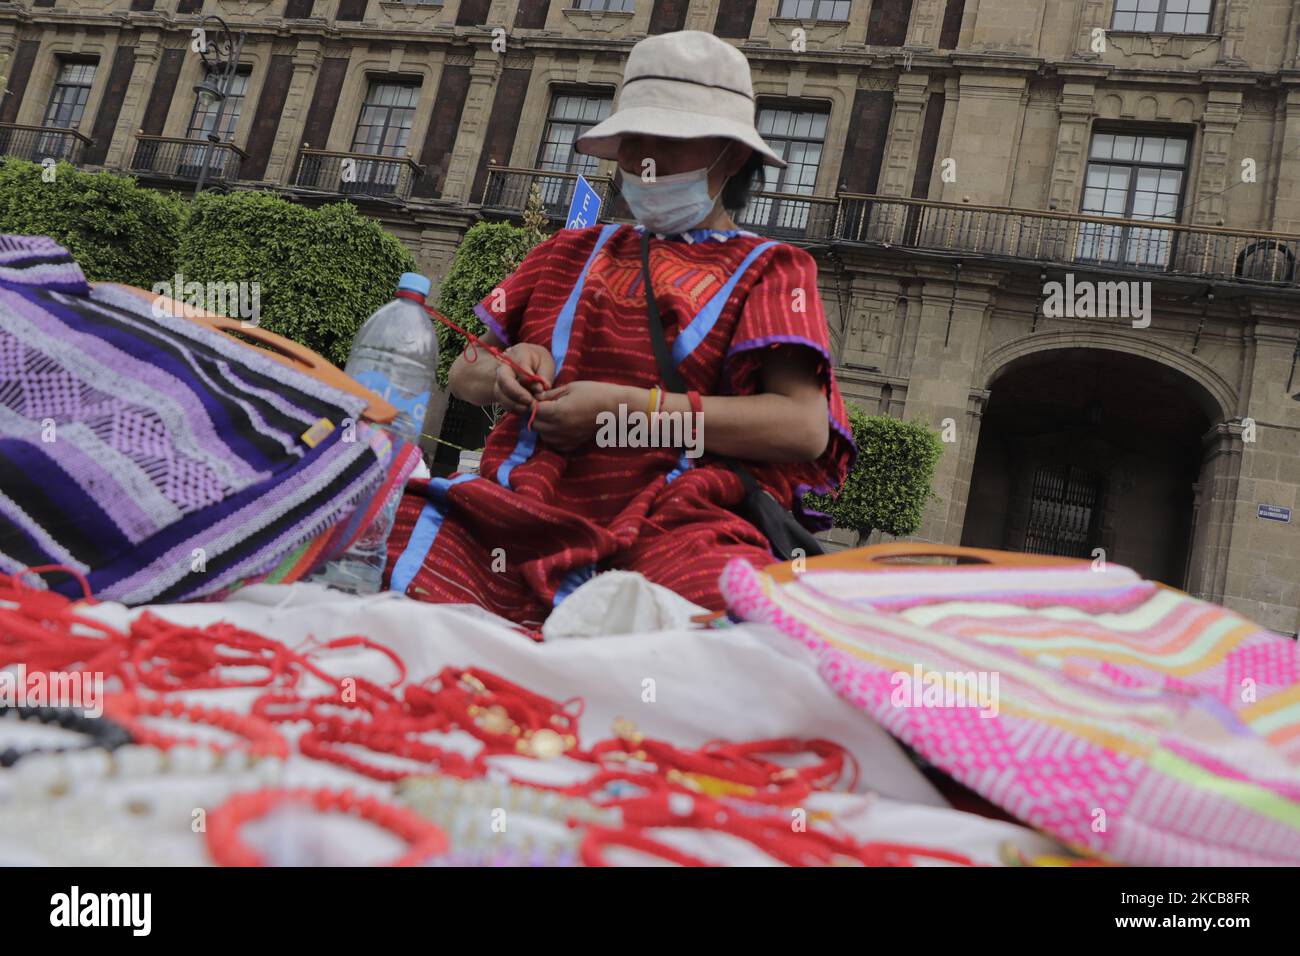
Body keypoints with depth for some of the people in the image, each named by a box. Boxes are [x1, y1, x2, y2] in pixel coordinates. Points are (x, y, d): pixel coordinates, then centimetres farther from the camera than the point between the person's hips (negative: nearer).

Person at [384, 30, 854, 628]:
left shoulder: (768, 270, 12)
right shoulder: (571, 254, 26)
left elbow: (805, 427, -4)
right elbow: (463, 374, 28)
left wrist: (627, 410, -10)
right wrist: (502, 377, 2)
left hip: (671, 520, -2)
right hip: (521, 505, 3)